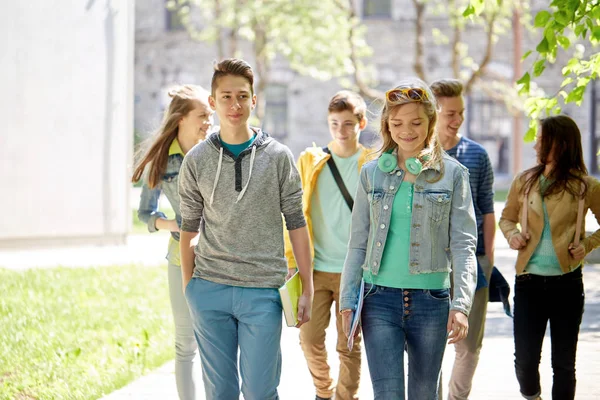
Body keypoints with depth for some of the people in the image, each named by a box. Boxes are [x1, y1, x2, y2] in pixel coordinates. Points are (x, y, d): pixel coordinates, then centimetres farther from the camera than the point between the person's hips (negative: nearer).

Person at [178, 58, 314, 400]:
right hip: (209, 291, 1)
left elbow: (296, 223, 4)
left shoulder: (278, 157, 1)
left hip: (262, 292, -1)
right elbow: (190, 228, 11)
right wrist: (188, 287, 8)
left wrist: (307, 288, 2)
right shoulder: (197, 160, 5)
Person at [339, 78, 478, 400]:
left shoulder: (452, 173, 3)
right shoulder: (372, 173, 7)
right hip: (380, 300, 0)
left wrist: (461, 304, -11)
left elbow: (463, 244, -1)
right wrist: (347, 301, 4)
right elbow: (358, 243, 11)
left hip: (430, 300, 0)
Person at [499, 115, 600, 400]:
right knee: (525, 358, 2)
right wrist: (512, 235, 0)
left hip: (567, 282, -2)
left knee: (563, 362, 5)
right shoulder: (524, 182, 5)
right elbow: (507, 217, 20)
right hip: (529, 280, 2)